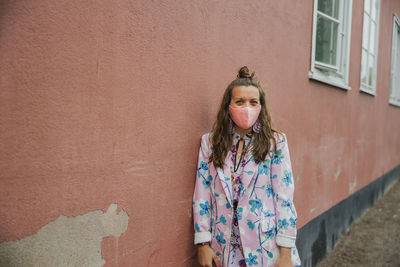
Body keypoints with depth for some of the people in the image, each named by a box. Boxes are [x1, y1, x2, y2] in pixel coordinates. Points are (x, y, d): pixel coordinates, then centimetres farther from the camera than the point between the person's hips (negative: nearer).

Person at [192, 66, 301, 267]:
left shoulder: (275, 142, -4)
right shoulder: (210, 143, 1)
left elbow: (284, 198, -8)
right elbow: (201, 195, 0)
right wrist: (203, 244, -3)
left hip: (267, 248, -1)